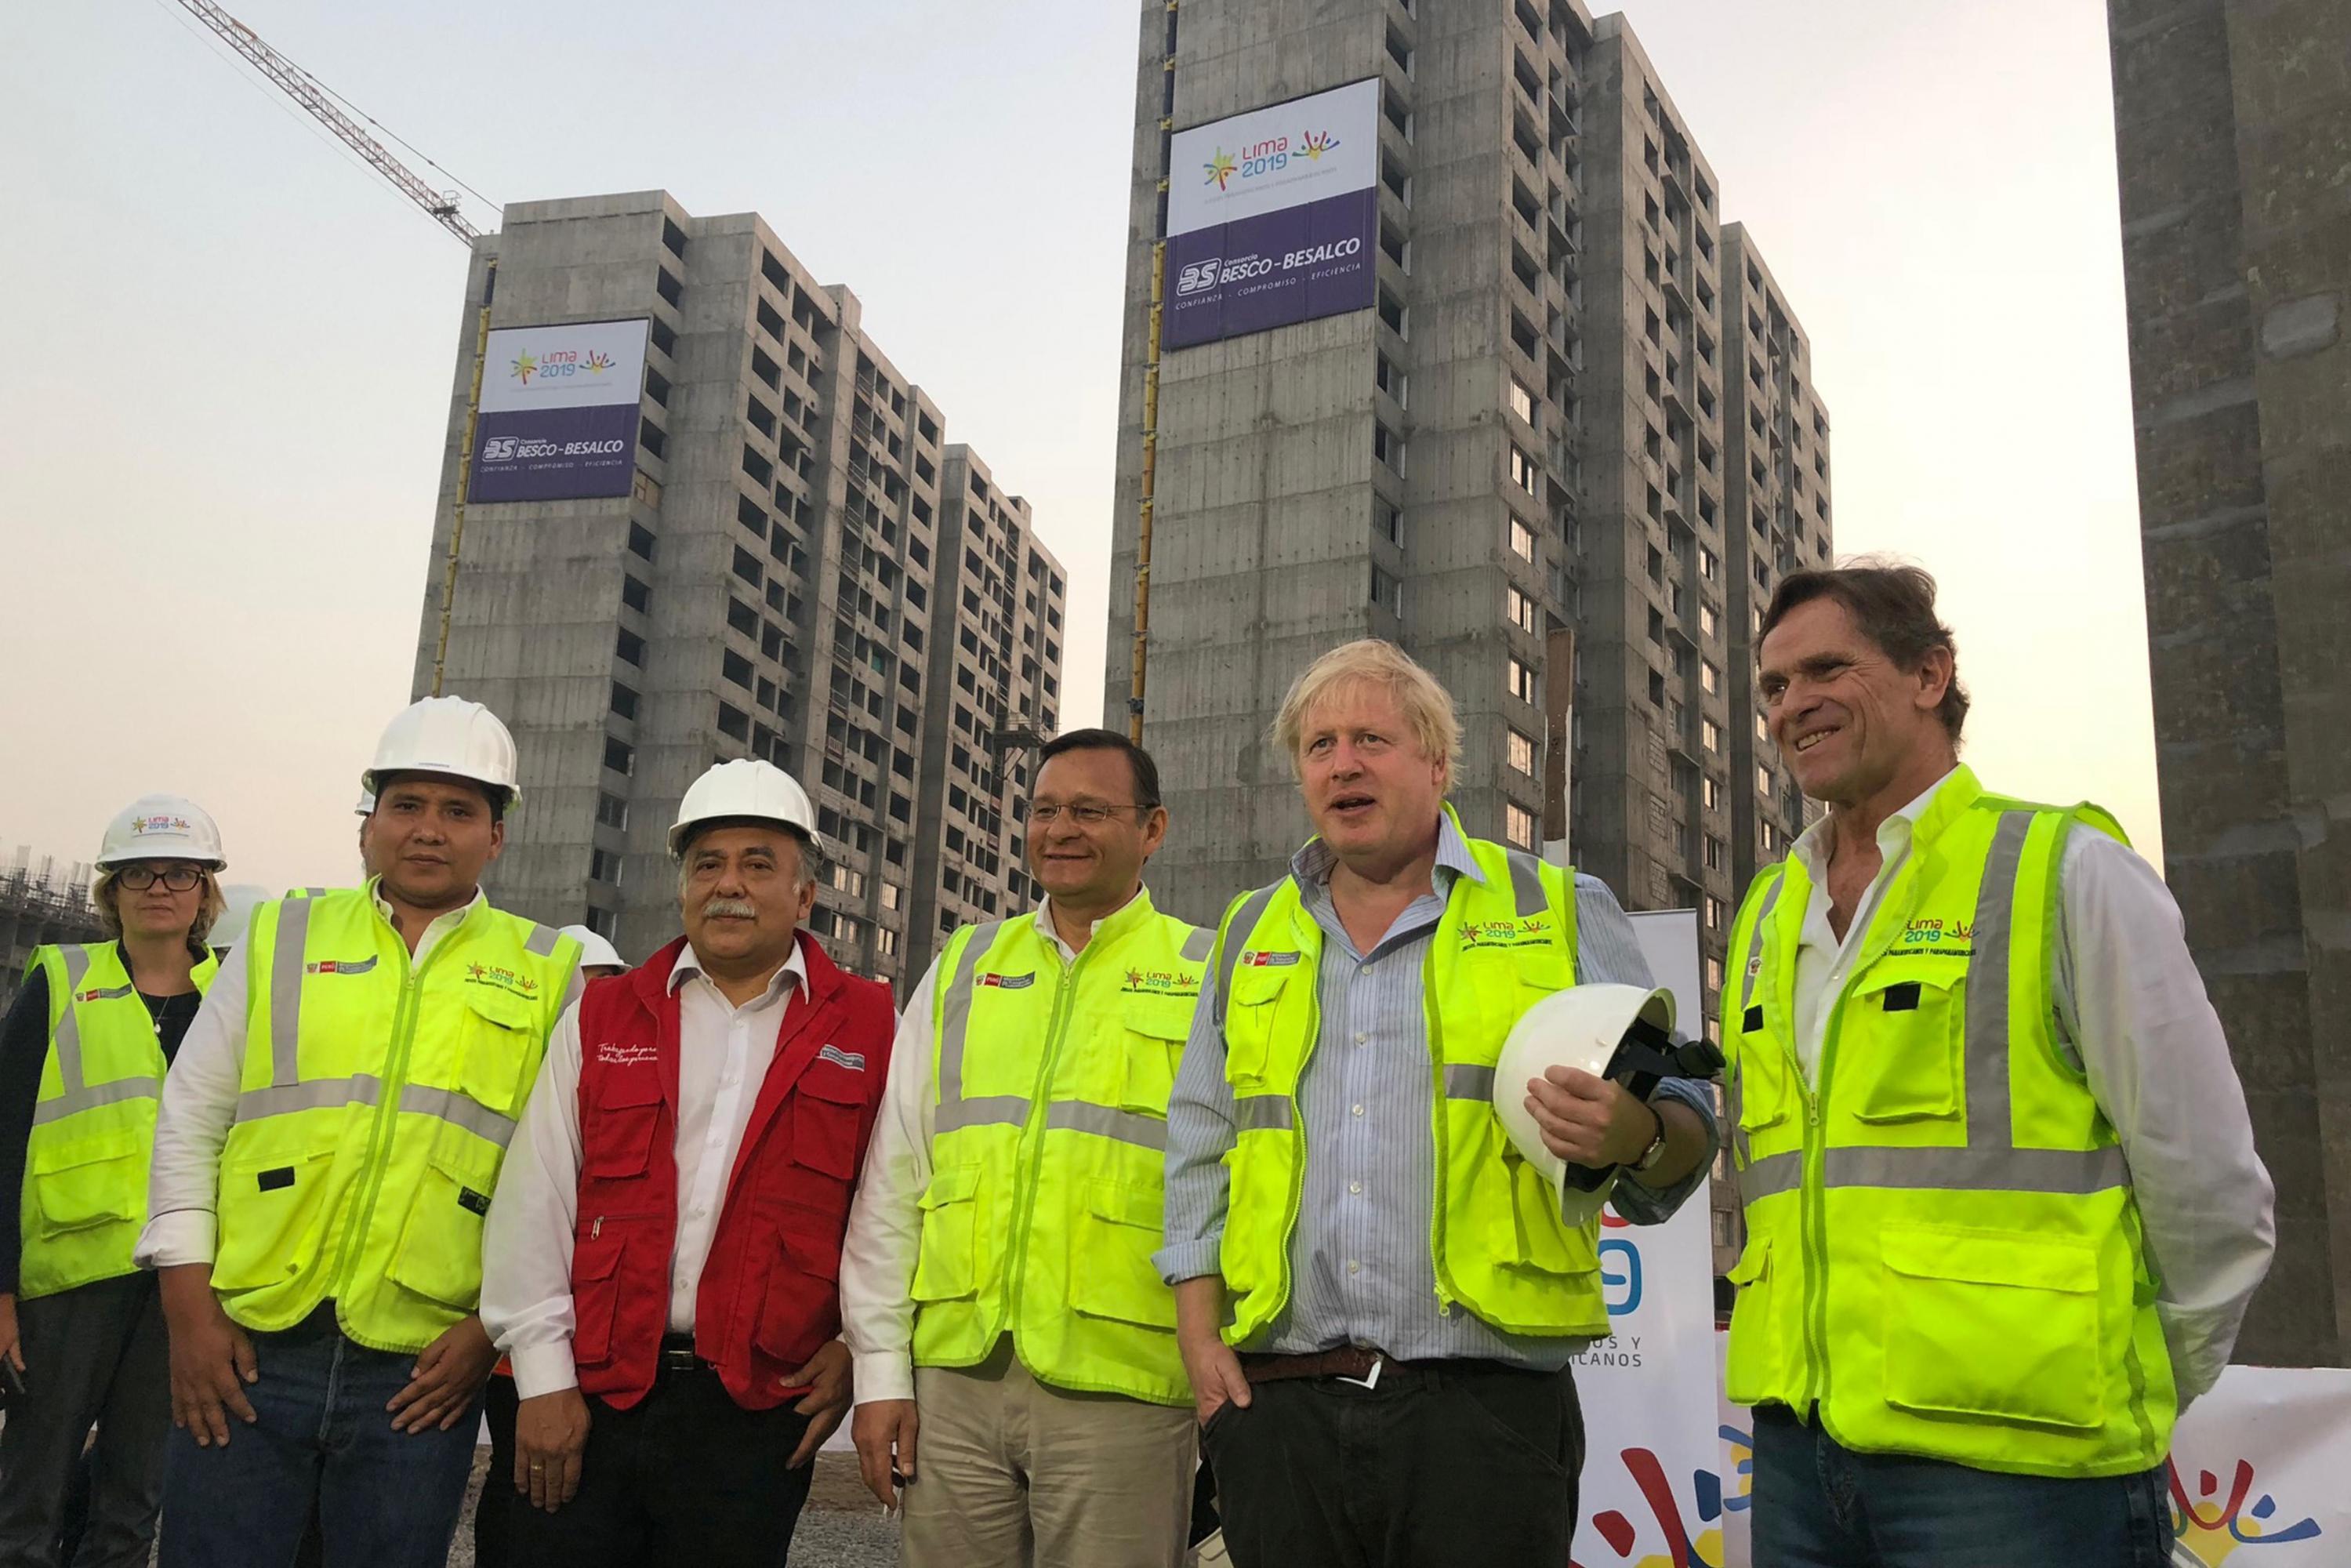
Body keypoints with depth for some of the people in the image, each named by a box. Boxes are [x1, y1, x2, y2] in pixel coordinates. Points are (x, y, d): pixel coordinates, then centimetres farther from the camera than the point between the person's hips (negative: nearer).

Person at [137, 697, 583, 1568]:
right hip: (246, 1351, 1)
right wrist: (189, 1307, 2)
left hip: (425, 1374, -1)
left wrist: (496, 1324, -3)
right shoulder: (283, 937, 9)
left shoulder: (550, 975, 5)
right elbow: (190, 1123, 9)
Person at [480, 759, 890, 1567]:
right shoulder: (600, 1018, 8)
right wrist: (543, 1378, -1)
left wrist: (857, 1347, -1)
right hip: (588, 1399, 2)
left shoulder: (869, 1030, 2)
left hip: (761, 1410, -1)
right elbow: (536, 1205, 4)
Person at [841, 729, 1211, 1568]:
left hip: (1118, 1391, -3)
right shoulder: (963, 966, 13)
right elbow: (892, 1177, 12)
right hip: (953, 1377, 3)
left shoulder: (1205, 979, 3)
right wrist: (880, 1366, 7)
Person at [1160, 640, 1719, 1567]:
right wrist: (1199, 1332, 5)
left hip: (1481, 1400, -3)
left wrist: (1630, 1135, -21)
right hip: (1277, 1397, 3)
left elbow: (1684, 1123, 2)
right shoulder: (1249, 938, 16)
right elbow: (1199, 1153, 16)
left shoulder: (1561, 914, 7)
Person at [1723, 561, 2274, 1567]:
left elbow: (2209, 1195, -4)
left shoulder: (2068, 873, -5)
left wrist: (2128, 1400, 3)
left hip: (2018, 1464, -5)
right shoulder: (1766, 917, 12)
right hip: (1799, 1449, 5)